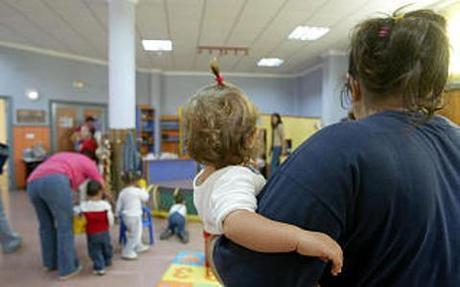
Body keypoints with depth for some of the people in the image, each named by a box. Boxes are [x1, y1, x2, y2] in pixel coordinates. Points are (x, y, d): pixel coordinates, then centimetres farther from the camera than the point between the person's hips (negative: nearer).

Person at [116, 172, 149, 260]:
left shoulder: (122, 192, 2)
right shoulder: (137, 191, -17)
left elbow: (119, 205, 8)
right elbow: (145, 198, -2)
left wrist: (118, 214, 23)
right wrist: (143, 189, 10)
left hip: (126, 216, 8)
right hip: (134, 217, -8)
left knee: (137, 233, 26)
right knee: (134, 235, 2)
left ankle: (138, 247, 41)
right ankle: (127, 252, 5)